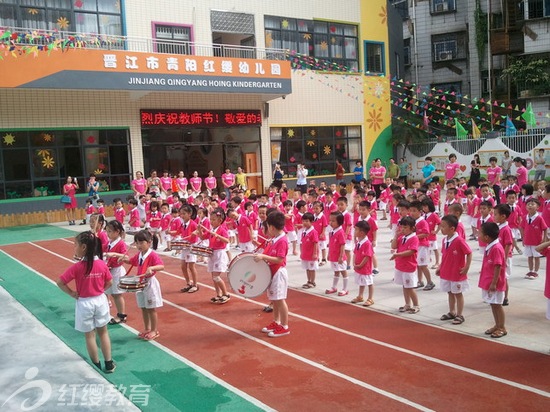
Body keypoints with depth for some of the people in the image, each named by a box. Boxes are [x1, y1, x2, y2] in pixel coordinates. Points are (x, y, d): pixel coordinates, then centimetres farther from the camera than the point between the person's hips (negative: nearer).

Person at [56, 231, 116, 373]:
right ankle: (109, 364, 23)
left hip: (84, 303, -3)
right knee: (103, 333, 18)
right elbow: (109, 283, 0)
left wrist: (72, 293, -5)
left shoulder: (77, 267, -19)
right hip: (100, 300, 3)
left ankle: (97, 366, 23)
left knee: (90, 336, 13)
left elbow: (60, 282, -15)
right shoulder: (102, 264, -10)